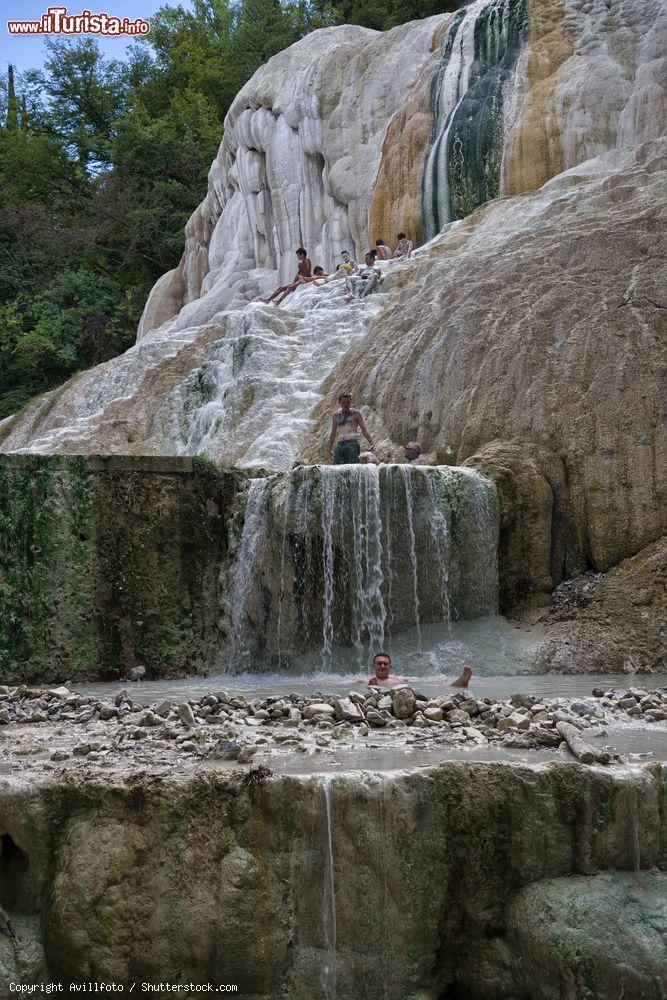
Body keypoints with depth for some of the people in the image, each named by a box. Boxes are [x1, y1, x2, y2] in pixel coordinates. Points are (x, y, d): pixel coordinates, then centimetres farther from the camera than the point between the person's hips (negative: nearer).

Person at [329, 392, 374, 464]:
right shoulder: (336, 415, 19)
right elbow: (333, 433, 25)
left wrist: (371, 444, -4)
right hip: (340, 445, 3)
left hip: (352, 443, -3)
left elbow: (364, 430, 6)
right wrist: (330, 449, 26)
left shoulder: (356, 413, 10)